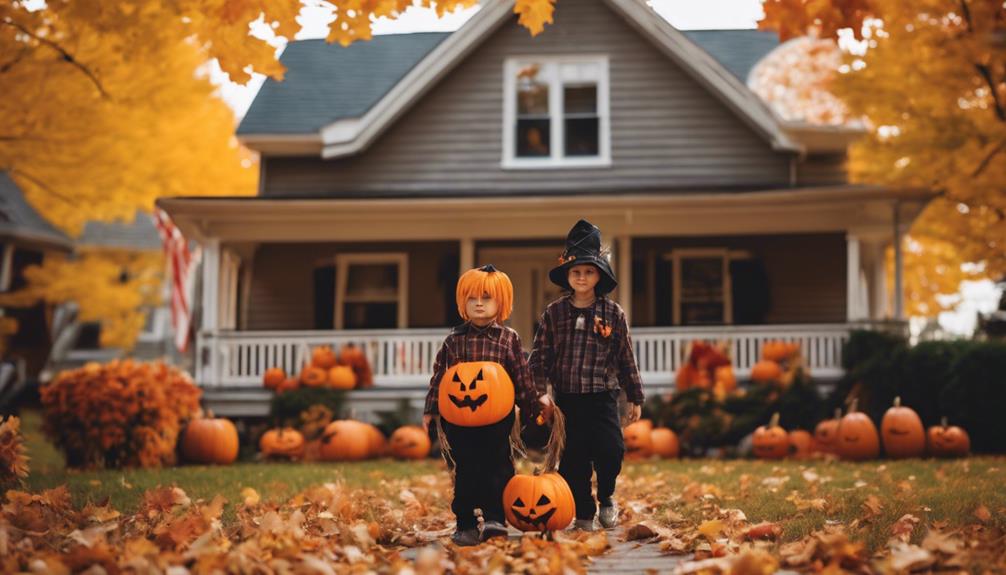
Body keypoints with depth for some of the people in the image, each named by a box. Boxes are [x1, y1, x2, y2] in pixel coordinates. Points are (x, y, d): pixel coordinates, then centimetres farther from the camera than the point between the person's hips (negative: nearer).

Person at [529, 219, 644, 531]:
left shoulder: (613, 313, 2)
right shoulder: (553, 313, 2)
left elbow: (626, 358, 7)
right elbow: (540, 356, 4)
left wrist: (635, 398, 9)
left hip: (602, 397, -1)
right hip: (567, 399, 1)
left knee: (611, 451, -14)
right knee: (573, 460, 4)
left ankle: (606, 497, 15)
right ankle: (583, 514, 20)